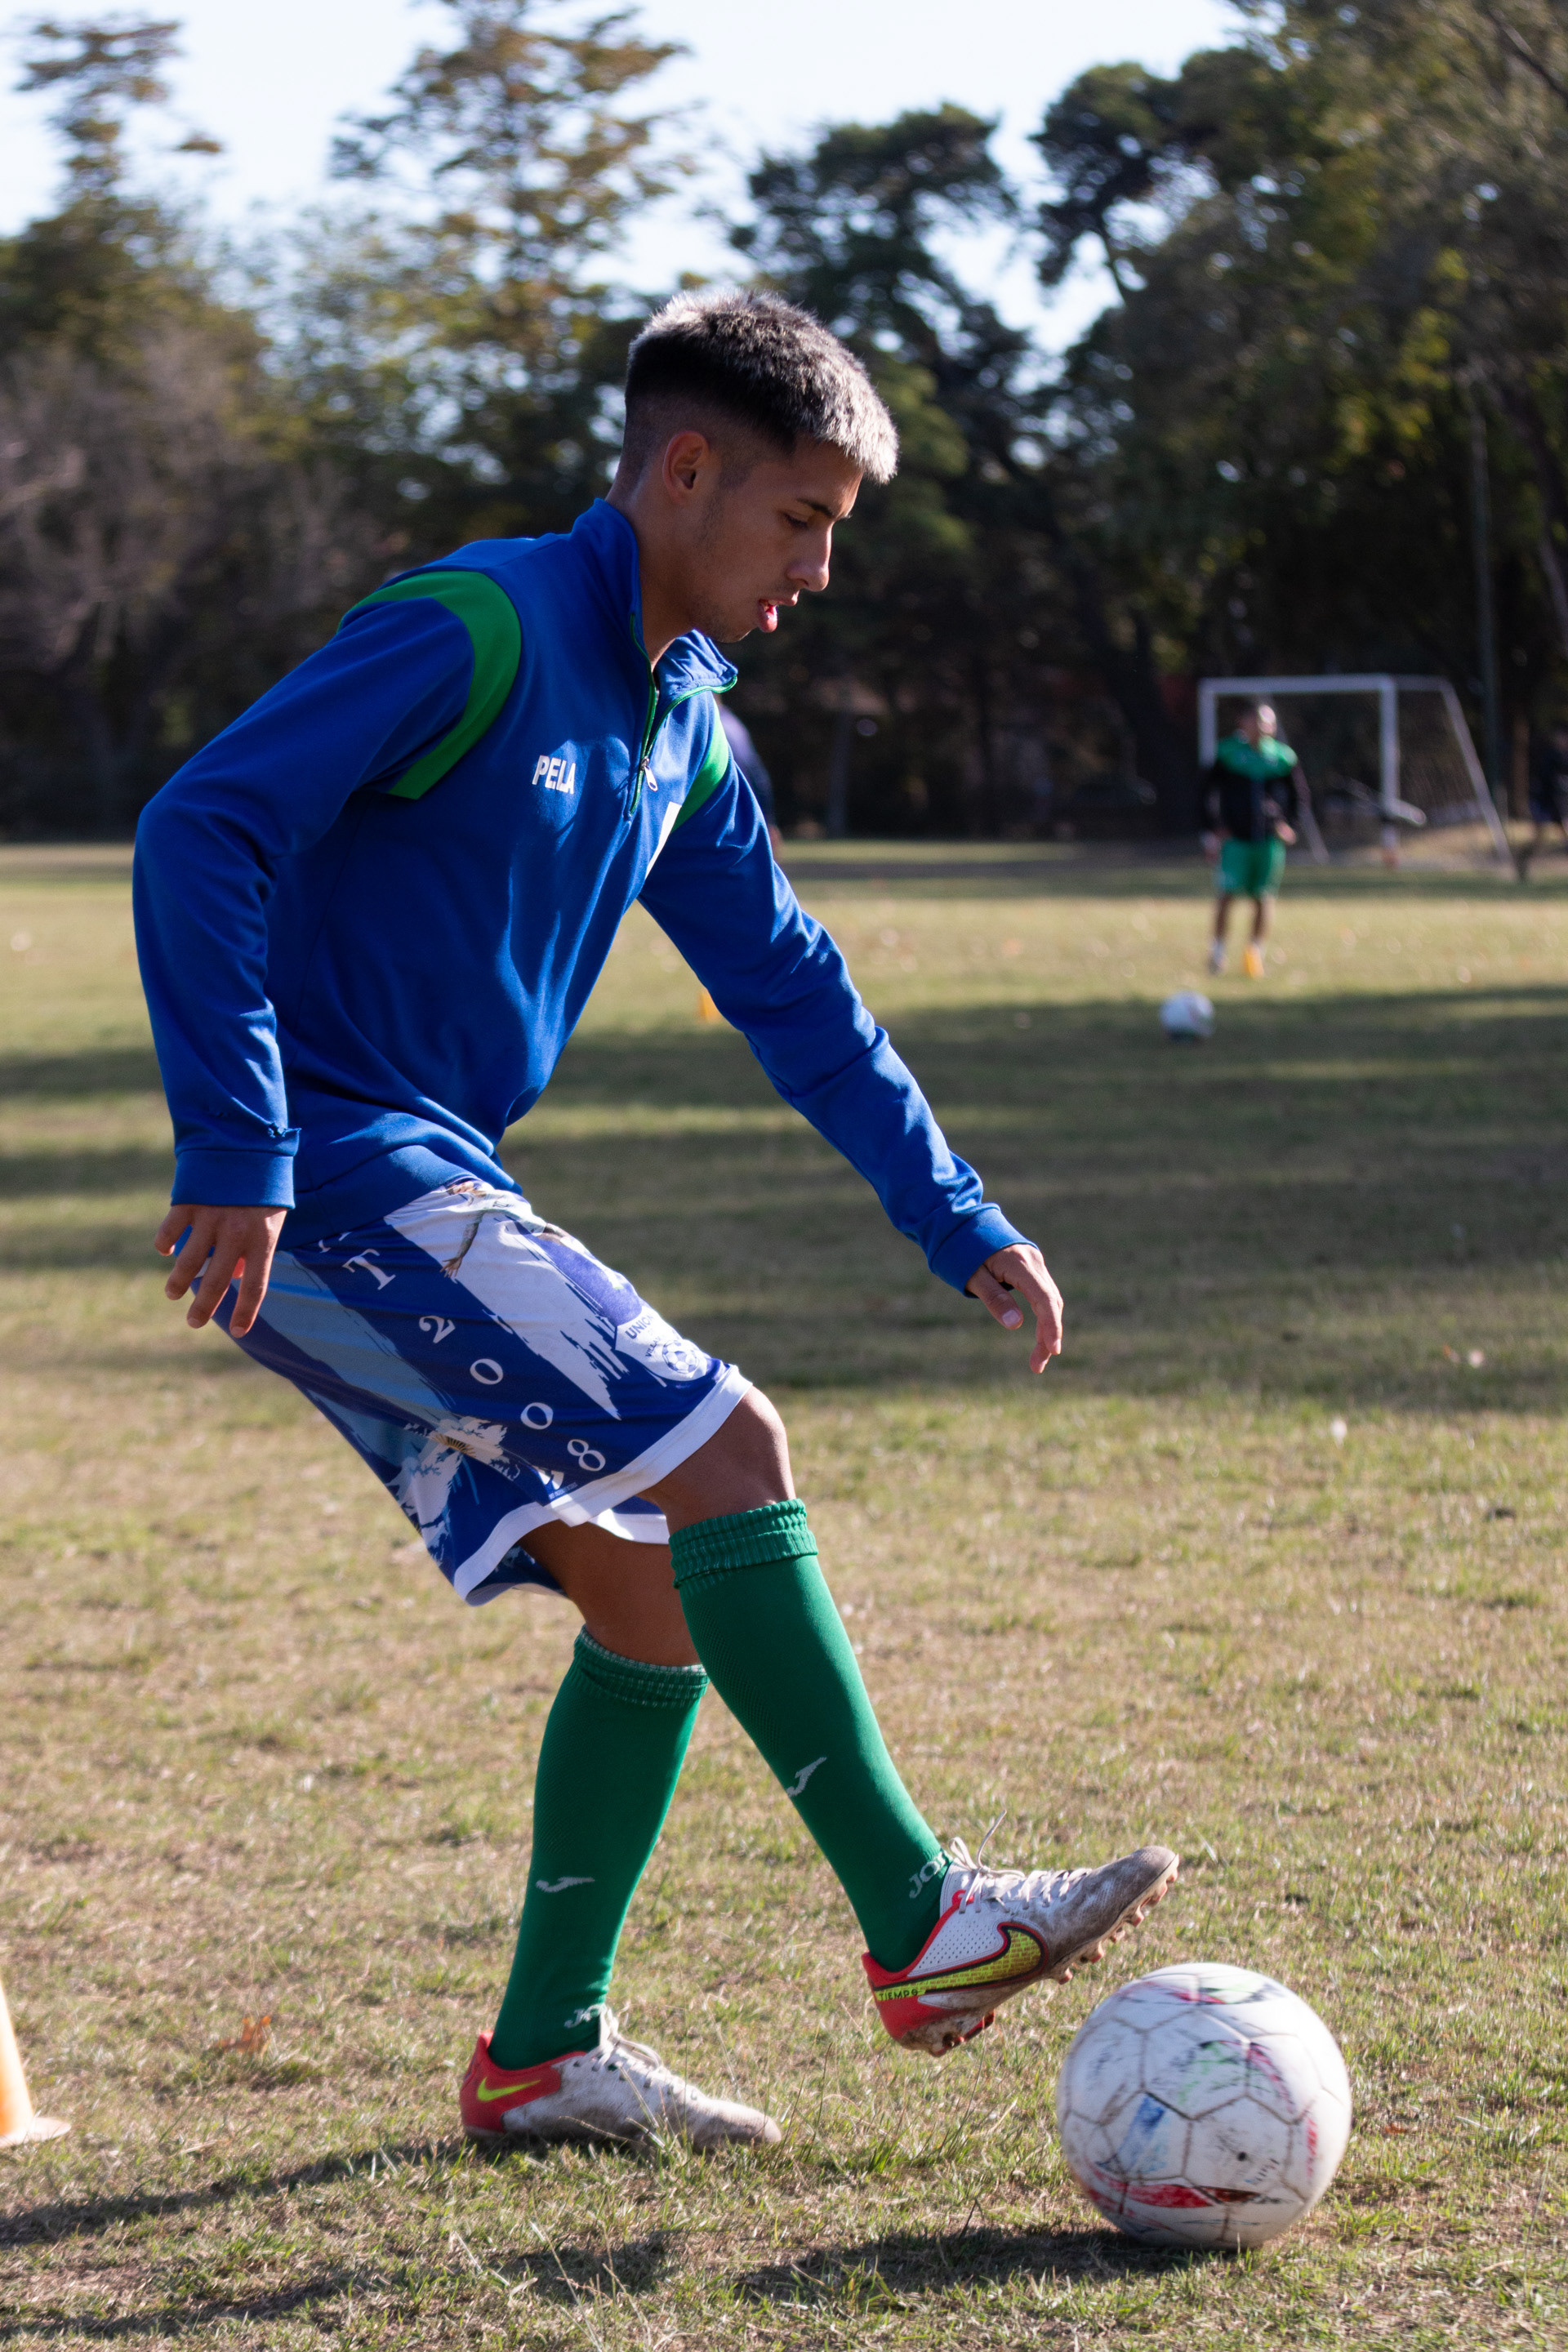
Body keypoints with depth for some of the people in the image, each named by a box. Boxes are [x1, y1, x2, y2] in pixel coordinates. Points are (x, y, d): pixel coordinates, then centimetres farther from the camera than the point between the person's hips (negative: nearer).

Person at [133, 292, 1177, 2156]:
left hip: (420, 1197, 10)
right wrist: (236, 1152, -25)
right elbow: (202, 832, -20)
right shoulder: (479, 629, -14)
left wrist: (960, 1223, 21)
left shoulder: (679, 727, 15)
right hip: (334, 1175, -10)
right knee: (722, 1446, -17)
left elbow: (790, 989, 24)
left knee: (652, 1588, 7)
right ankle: (920, 1928, -13)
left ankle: (546, 2052, 14)